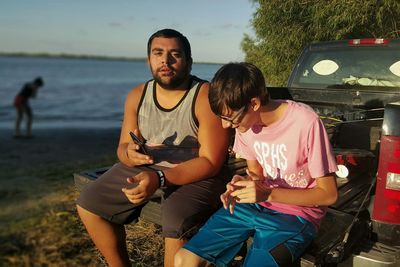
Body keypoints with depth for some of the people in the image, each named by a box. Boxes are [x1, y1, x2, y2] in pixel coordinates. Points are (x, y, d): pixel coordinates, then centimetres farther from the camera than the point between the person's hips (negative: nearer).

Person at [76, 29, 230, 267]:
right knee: (89, 204, 3)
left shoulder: (206, 97, -18)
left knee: (177, 223, -34)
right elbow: (122, 147, 5)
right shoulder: (137, 96, -1)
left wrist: (159, 178, -31)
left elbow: (210, 162, -20)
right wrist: (130, 154, -21)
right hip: (146, 167, 6)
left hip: (196, 174, -6)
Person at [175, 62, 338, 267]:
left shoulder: (306, 122, -23)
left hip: (296, 214, -5)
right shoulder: (243, 120, -5)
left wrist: (268, 194, -24)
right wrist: (241, 184, -13)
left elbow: (328, 194, -14)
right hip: (255, 204, 5)